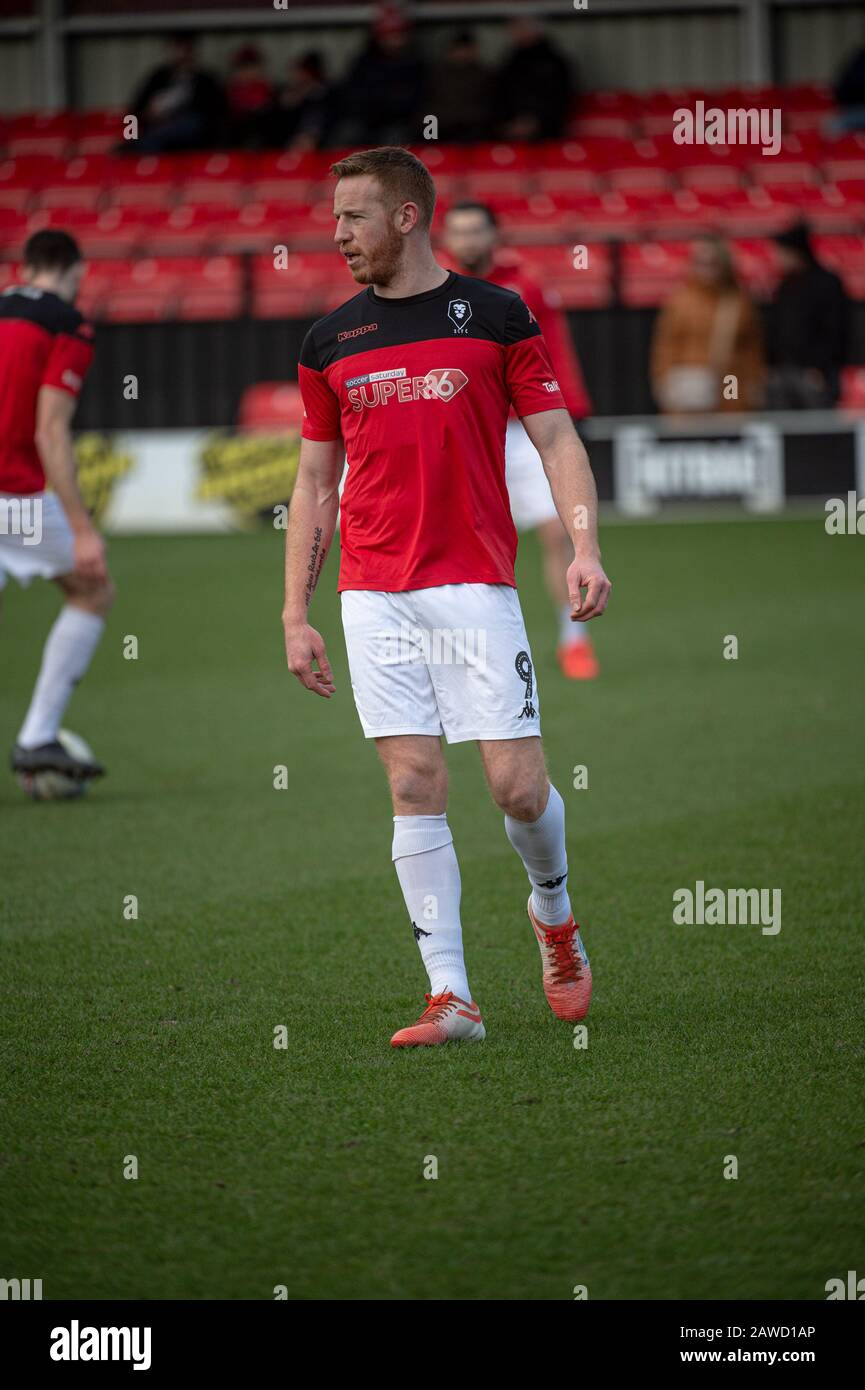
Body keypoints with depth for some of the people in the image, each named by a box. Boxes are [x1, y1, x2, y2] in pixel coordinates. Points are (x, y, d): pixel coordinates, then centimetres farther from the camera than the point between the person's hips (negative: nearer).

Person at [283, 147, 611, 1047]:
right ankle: (451, 998, -2)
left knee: (518, 785, -6)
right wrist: (296, 615, 10)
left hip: (476, 585, -2)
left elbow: (557, 442, 2)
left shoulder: (496, 315, 2)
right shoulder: (331, 341, 10)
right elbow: (315, 481, 15)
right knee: (414, 786, -3)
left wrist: (584, 550, -13)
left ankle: (554, 914, 26)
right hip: (375, 595, 3)